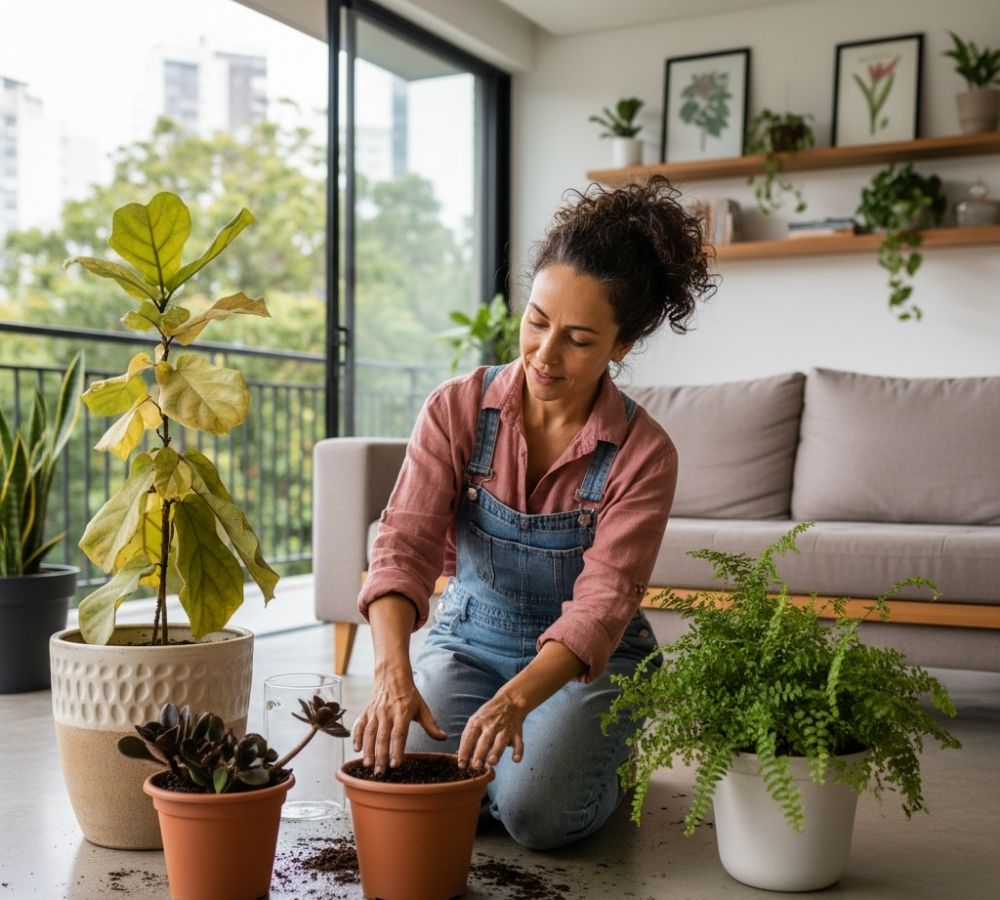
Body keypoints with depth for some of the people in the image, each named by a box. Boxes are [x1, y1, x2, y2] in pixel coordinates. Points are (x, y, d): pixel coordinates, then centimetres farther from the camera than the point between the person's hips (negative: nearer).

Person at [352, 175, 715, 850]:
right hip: (468, 640, 2)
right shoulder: (457, 409, -12)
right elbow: (404, 545, -21)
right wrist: (393, 671, -39)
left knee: (536, 812, -24)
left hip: (588, 662, -2)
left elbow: (601, 605, -25)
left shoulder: (644, 454, -18)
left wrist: (516, 698, -43)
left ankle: (608, 764, 11)